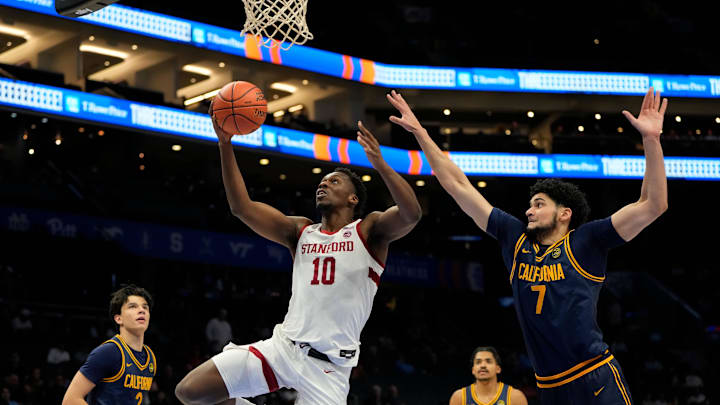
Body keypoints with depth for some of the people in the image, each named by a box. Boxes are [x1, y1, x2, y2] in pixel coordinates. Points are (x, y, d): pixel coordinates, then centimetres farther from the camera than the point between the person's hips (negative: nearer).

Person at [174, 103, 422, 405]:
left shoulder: (369, 231, 2)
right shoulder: (300, 231, 15)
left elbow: (411, 214, -18)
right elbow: (242, 207, 7)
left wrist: (379, 164, -30)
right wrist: (225, 145, 0)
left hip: (329, 366, -4)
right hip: (283, 346, 4)